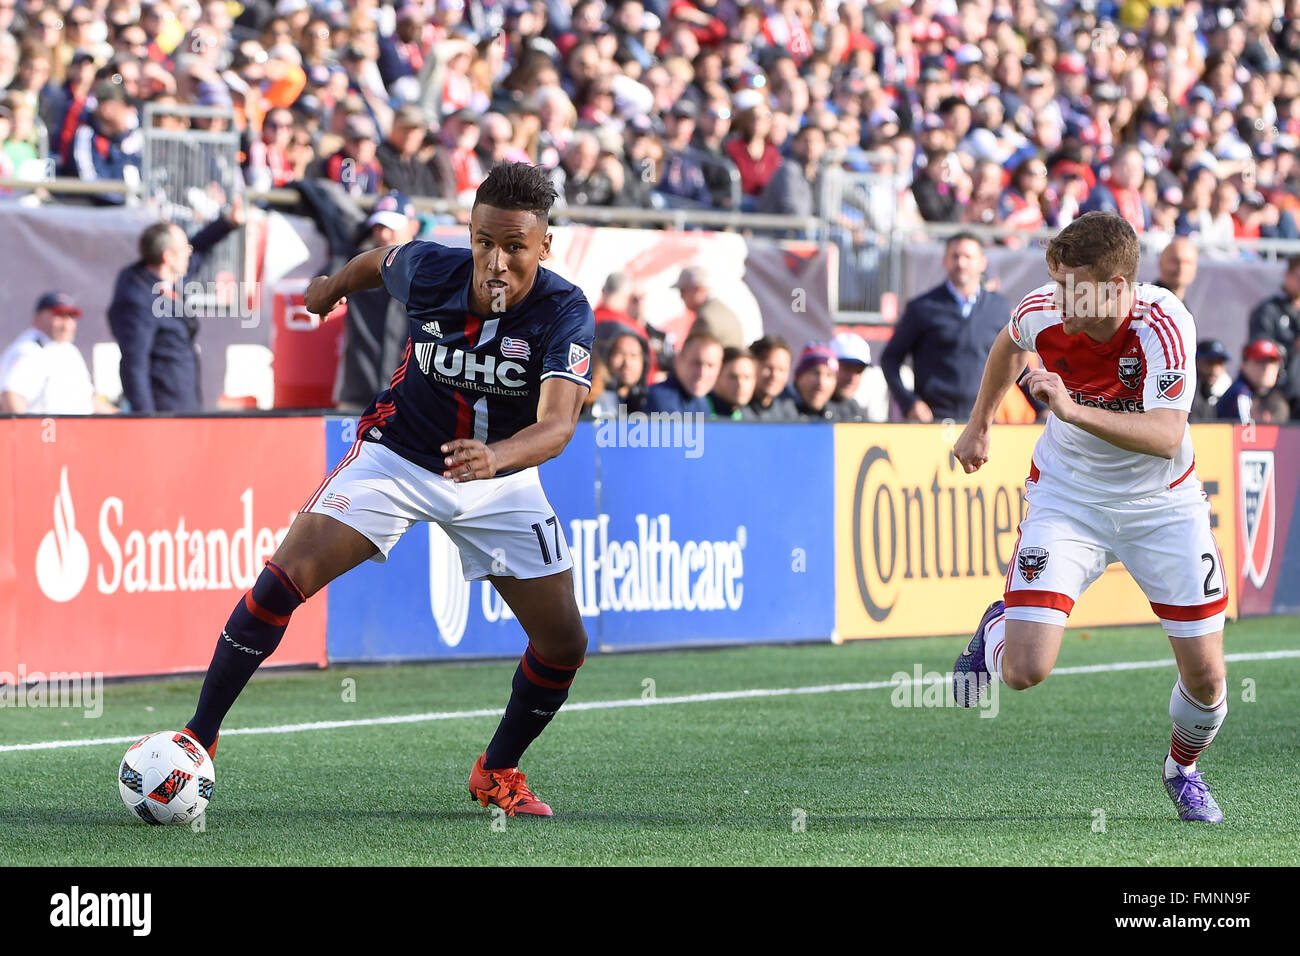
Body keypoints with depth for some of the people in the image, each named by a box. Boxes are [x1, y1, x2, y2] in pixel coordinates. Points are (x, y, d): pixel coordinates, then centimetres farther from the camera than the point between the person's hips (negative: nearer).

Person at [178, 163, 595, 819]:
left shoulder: (566, 314, -26)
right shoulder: (427, 270, -20)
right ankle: (198, 738, -8)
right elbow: (381, 261, 6)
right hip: (396, 455, 0)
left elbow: (558, 423, -40)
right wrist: (336, 284, 28)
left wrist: (497, 456, -61)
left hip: (500, 476, 0)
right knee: (283, 581, -18)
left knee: (564, 643, -3)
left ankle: (498, 772, 23)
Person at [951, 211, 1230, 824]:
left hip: (1162, 505, -1)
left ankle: (1183, 768, 31)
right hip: (1066, 497, 1)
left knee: (1205, 675, -3)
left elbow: (1167, 436, -38)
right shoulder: (1042, 313, -17)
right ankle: (997, 629, 23)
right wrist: (978, 424, 19)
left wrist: (1073, 410, -48)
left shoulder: (1163, 325, -28)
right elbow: (1009, 344, 10)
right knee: (1024, 671, -15)